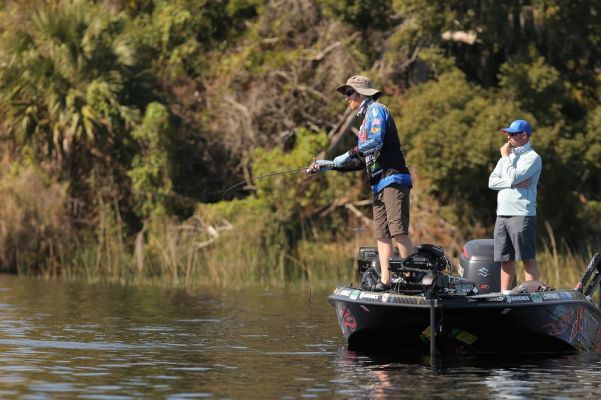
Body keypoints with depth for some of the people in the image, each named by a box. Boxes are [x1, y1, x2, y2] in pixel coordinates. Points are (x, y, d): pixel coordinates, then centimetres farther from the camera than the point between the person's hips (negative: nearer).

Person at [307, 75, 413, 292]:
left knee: (398, 230, -16)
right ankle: (385, 280, 1)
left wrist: (348, 155, -11)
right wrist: (330, 165, 22)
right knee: (382, 235, 4)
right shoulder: (366, 121, 26)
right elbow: (362, 161, 26)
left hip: (393, 178, -10)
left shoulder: (376, 110, -2)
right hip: (380, 184, 10)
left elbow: (375, 142, -18)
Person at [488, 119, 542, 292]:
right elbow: (492, 182, 8)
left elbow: (514, 177, -17)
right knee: (505, 259, 8)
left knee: (528, 258, -8)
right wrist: (514, 184, -7)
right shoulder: (507, 156, 20)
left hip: (522, 214, -7)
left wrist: (506, 157, -3)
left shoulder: (532, 158, -3)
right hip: (502, 214, 7)